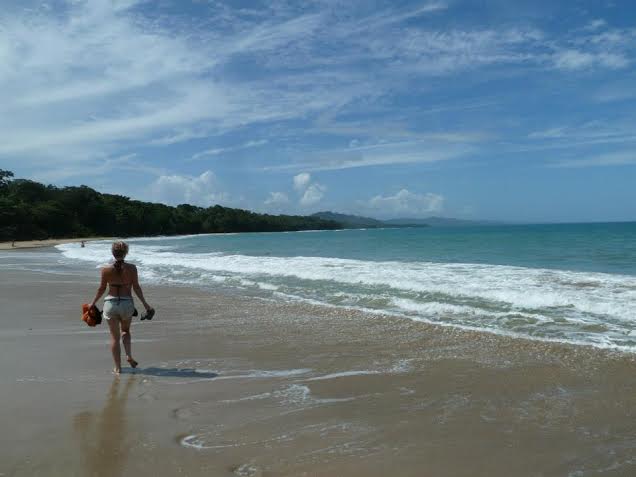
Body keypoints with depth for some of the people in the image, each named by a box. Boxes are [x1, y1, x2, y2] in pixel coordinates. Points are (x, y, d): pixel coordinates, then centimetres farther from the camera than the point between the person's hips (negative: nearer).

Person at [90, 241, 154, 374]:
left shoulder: (106, 269, -6)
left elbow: (101, 289, 2)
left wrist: (93, 303, 17)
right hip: (127, 304, 0)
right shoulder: (131, 268, -8)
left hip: (110, 303, 0)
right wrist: (145, 304, 1)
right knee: (125, 331, 27)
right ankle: (129, 355, 8)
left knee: (114, 337, 11)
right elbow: (136, 288, -7)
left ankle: (117, 367, 14)